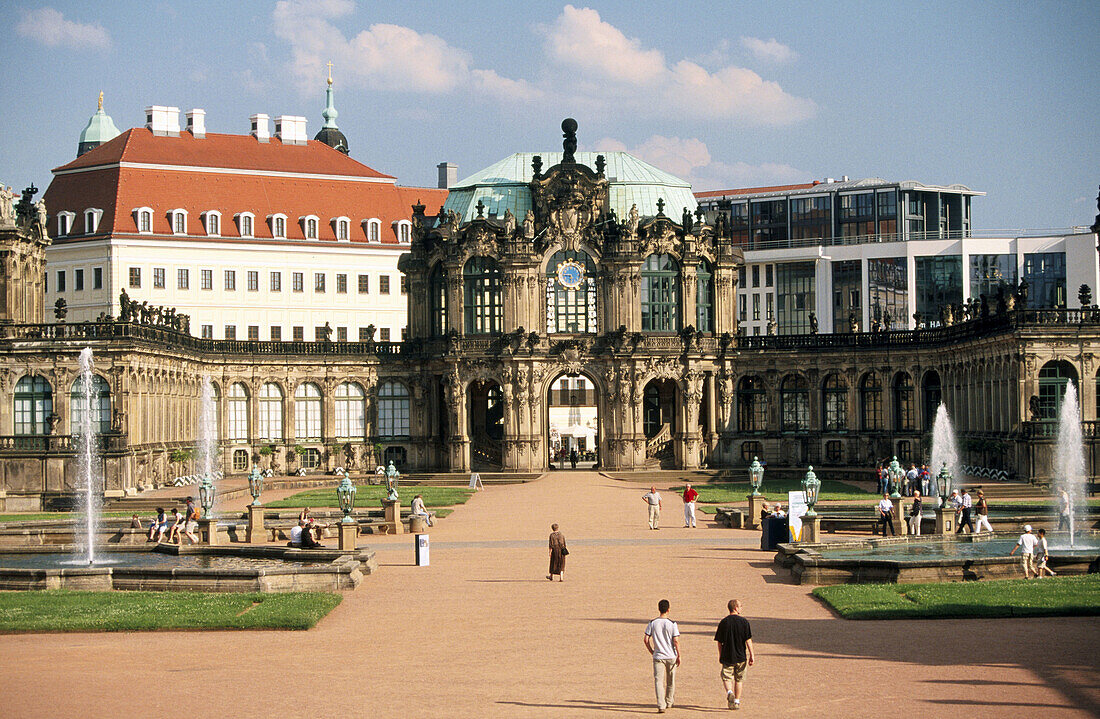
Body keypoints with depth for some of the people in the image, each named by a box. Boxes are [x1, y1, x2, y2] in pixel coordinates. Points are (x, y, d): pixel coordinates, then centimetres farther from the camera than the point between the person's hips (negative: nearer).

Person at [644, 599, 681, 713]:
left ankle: (661, 706, -17)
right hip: (671, 656, 0)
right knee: (671, 681, 18)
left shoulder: (652, 623, -1)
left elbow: (646, 639, -1)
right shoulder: (672, 624, -7)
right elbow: (676, 641, -11)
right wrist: (679, 656, -3)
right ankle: (669, 703, 31)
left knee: (658, 681, -3)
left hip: (658, 657, 0)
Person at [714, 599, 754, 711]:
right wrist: (751, 655, -3)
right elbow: (748, 640, -7)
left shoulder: (723, 622, -2)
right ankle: (737, 702, 16)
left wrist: (720, 656, 13)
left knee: (726, 677, 6)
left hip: (727, 656, 0)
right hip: (741, 656, 0)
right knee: (739, 679, 14)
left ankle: (729, 692, -23)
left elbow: (719, 642, 2)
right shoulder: (744, 621, -5)